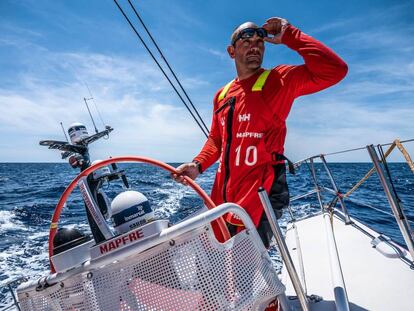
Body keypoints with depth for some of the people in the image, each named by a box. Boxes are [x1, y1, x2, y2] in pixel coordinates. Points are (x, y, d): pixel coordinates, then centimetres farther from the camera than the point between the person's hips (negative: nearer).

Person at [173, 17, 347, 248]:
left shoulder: (280, 81, -3)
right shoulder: (222, 95, 13)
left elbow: (335, 69, -17)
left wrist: (289, 35, -9)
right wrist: (198, 165, 1)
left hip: (261, 197, -6)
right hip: (223, 198, 6)